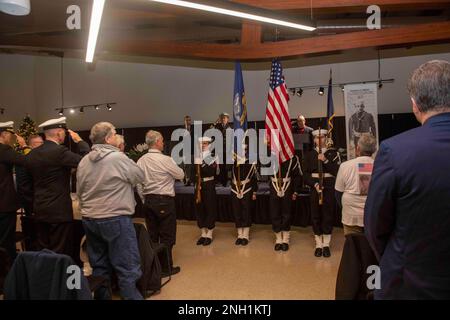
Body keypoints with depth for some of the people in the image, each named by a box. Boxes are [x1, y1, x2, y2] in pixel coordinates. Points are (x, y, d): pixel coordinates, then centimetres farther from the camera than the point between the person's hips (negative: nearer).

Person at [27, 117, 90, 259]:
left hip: (39, 210, 8)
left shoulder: (32, 153, 7)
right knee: (61, 254, 2)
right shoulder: (60, 151, -17)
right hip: (59, 210, -8)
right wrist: (80, 141, -4)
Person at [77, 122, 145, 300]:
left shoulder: (83, 162, 6)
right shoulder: (118, 157, -14)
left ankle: (101, 296, 27)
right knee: (128, 268, 1)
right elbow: (140, 176, -2)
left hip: (89, 219, 7)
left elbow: (80, 192, 13)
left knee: (99, 266, 17)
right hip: (116, 219, -7)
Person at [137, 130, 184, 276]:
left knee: (152, 235, 15)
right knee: (167, 236, 4)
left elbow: (138, 183, 8)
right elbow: (180, 175, -3)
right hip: (164, 201, -6)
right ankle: (167, 266, 12)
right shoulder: (165, 160, -15)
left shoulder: (141, 161, 2)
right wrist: (173, 167, 15)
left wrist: (145, 199, 18)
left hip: (148, 201, 6)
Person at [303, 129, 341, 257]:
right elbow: (306, 175, 2)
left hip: (330, 188, -1)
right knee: (315, 216, 4)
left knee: (328, 216, 3)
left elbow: (337, 171, -7)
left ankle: (326, 244, 14)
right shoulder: (309, 154, 6)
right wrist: (315, 184, -13)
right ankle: (318, 245, 14)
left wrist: (325, 160, -17)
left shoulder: (334, 153, 2)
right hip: (314, 188, 1)